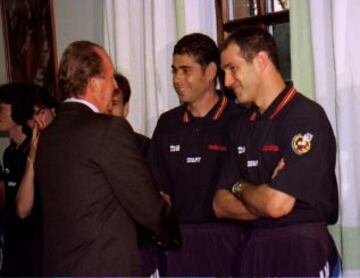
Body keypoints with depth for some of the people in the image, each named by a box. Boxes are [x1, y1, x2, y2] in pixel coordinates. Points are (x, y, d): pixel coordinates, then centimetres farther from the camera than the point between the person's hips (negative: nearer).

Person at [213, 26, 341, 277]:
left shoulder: (306, 116, -13)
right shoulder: (243, 127, 13)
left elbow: (277, 204, -21)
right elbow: (221, 205, 9)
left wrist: (241, 188, -1)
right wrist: (260, 195, -10)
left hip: (302, 254, -6)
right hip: (256, 252, 7)